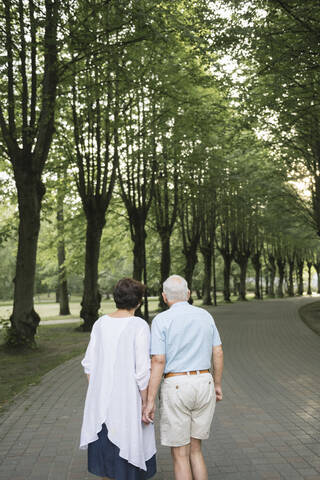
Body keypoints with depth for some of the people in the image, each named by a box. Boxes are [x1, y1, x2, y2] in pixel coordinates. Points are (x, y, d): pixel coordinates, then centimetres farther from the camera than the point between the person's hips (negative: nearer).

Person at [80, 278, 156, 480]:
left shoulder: (100, 323, 1)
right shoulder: (139, 326, -15)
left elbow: (90, 364, 5)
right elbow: (142, 369, -18)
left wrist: (96, 395, 15)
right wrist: (145, 403, -9)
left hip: (101, 399, 5)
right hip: (128, 400, -5)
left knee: (105, 453, 18)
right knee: (129, 452, 9)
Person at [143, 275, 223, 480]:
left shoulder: (161, 320, -10)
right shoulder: (205, 316, 6)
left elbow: (158, 361, -14)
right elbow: (218, 353, 8)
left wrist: (150, 401, -11)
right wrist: (217, 384, 20)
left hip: (176, 388, -5)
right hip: (203, 385, 5)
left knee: (180, 454, 8)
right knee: (194, 449, 19)